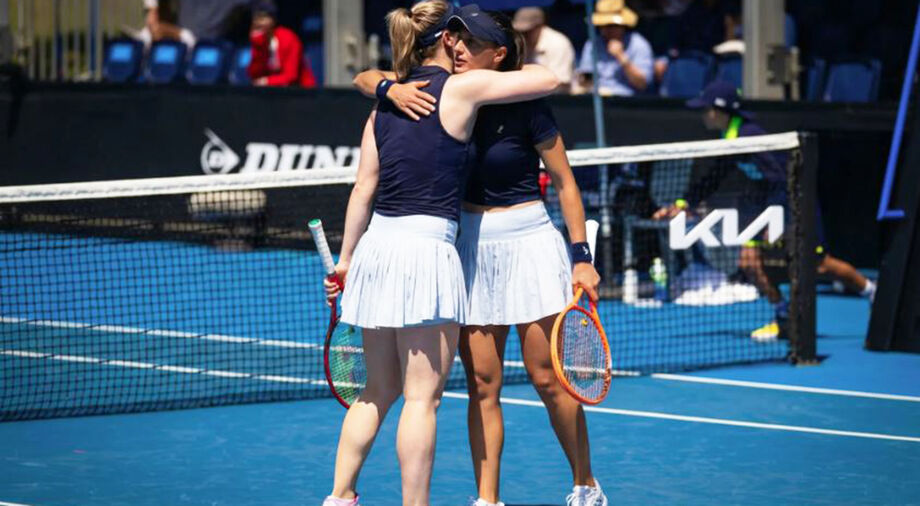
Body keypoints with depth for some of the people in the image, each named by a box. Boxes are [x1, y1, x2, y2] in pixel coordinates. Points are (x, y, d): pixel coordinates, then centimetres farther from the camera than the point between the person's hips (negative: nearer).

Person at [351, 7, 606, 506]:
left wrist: (581, 257, -9)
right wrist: (391, 88, -20)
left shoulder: (524, 105, -12)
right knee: (482, 384, 3)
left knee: (547, 379, 0)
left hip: (527, 242, -4)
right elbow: (363, 78, 3)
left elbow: (564, 182, -5)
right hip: (470, 245, 4)